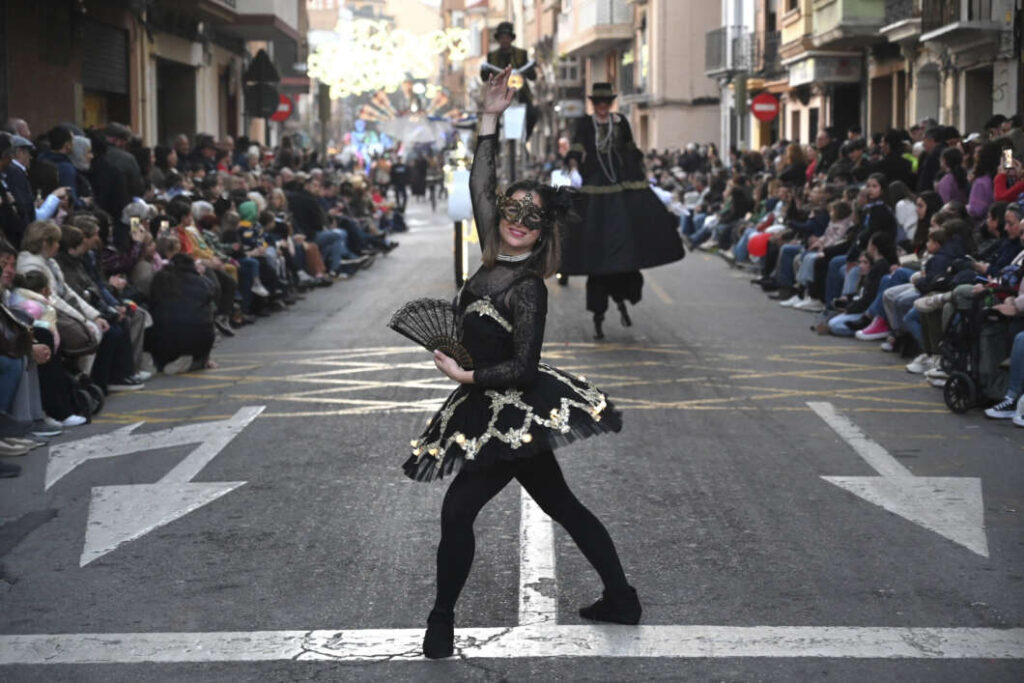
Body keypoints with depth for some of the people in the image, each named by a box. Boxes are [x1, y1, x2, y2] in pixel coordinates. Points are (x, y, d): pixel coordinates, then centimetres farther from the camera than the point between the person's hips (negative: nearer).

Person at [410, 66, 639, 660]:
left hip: (517, 415, -9)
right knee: (561, 504, 13)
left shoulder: (528, 289, -17)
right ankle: (621, 599, 21)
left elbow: (524, 366, -19)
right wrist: (491, 120, 4)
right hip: (500, 414, 9)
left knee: (458, 509, -7)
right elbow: (480, 188, 9)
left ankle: (443, 620, 4)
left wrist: (467, 376, -17)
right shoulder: (495, 259, 5)